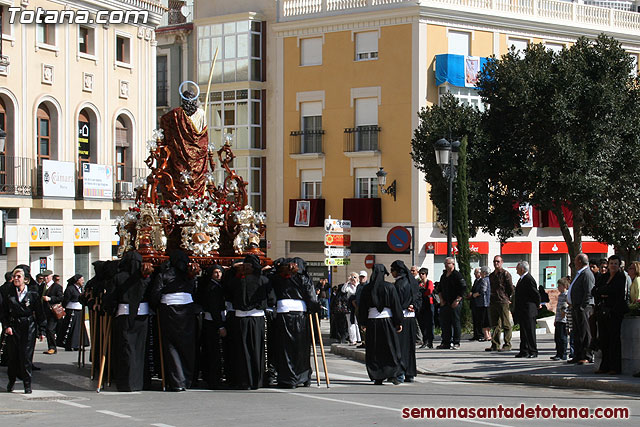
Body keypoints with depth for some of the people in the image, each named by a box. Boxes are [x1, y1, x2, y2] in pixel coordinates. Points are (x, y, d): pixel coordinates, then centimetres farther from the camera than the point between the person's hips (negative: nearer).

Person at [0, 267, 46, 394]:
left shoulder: (33, 294, 1)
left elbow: (39, 313, 3)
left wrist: (41, 331, 1)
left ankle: (27, 384, 3)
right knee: (12, 355, 5)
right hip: (12, 328, 2)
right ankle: (12, 380, 25)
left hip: (28, 328, -2)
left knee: (26, 356, -5)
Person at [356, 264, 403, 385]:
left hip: (372, 321, 2)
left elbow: (362, 307, 6)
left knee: (374, 350, 7)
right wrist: (399, 322, 2)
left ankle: (378, 378, 5)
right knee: (391, 348, 6)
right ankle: (393, 375, -2)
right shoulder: (389, 287, -4)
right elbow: (396, 306, -4)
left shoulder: (367, 289, 2)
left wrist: (363, 323, 14)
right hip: (387, 320, -2)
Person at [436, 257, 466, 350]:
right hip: (444, 303, 7)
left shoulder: (457, 275, -7)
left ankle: (456, 343, 1)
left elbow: (463, 290, -11)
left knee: (455, 323, -4)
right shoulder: (443, 276, 15)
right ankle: (446, 342, 13)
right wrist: (441, 300, 11)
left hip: (454, 304, -7)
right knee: (444, 323, 7)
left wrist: (457, 301, -15)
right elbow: (439, 289, 24)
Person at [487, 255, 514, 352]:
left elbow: (511, 288, -4)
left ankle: (507, 345, -1)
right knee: (495, 325, 8)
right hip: (493, 302, 7)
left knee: (506, 325, -4)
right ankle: (495, 345, 10)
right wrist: (491, 299, 16)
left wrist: (507, 298, 2)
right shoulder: (491, 275, 18)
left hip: (503, 302, -7)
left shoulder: (505, 274, -4)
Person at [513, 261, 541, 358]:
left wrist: (537, 305, -3)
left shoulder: (529, 279, -17)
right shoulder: (522, 279, 14)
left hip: (528, 311, -10)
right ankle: (524, 351, 18)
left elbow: (536, 294, -15)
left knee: (530, 332, -3)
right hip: (522, 312, 10)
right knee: (523, 332, 13)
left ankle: (533, 351, 3)